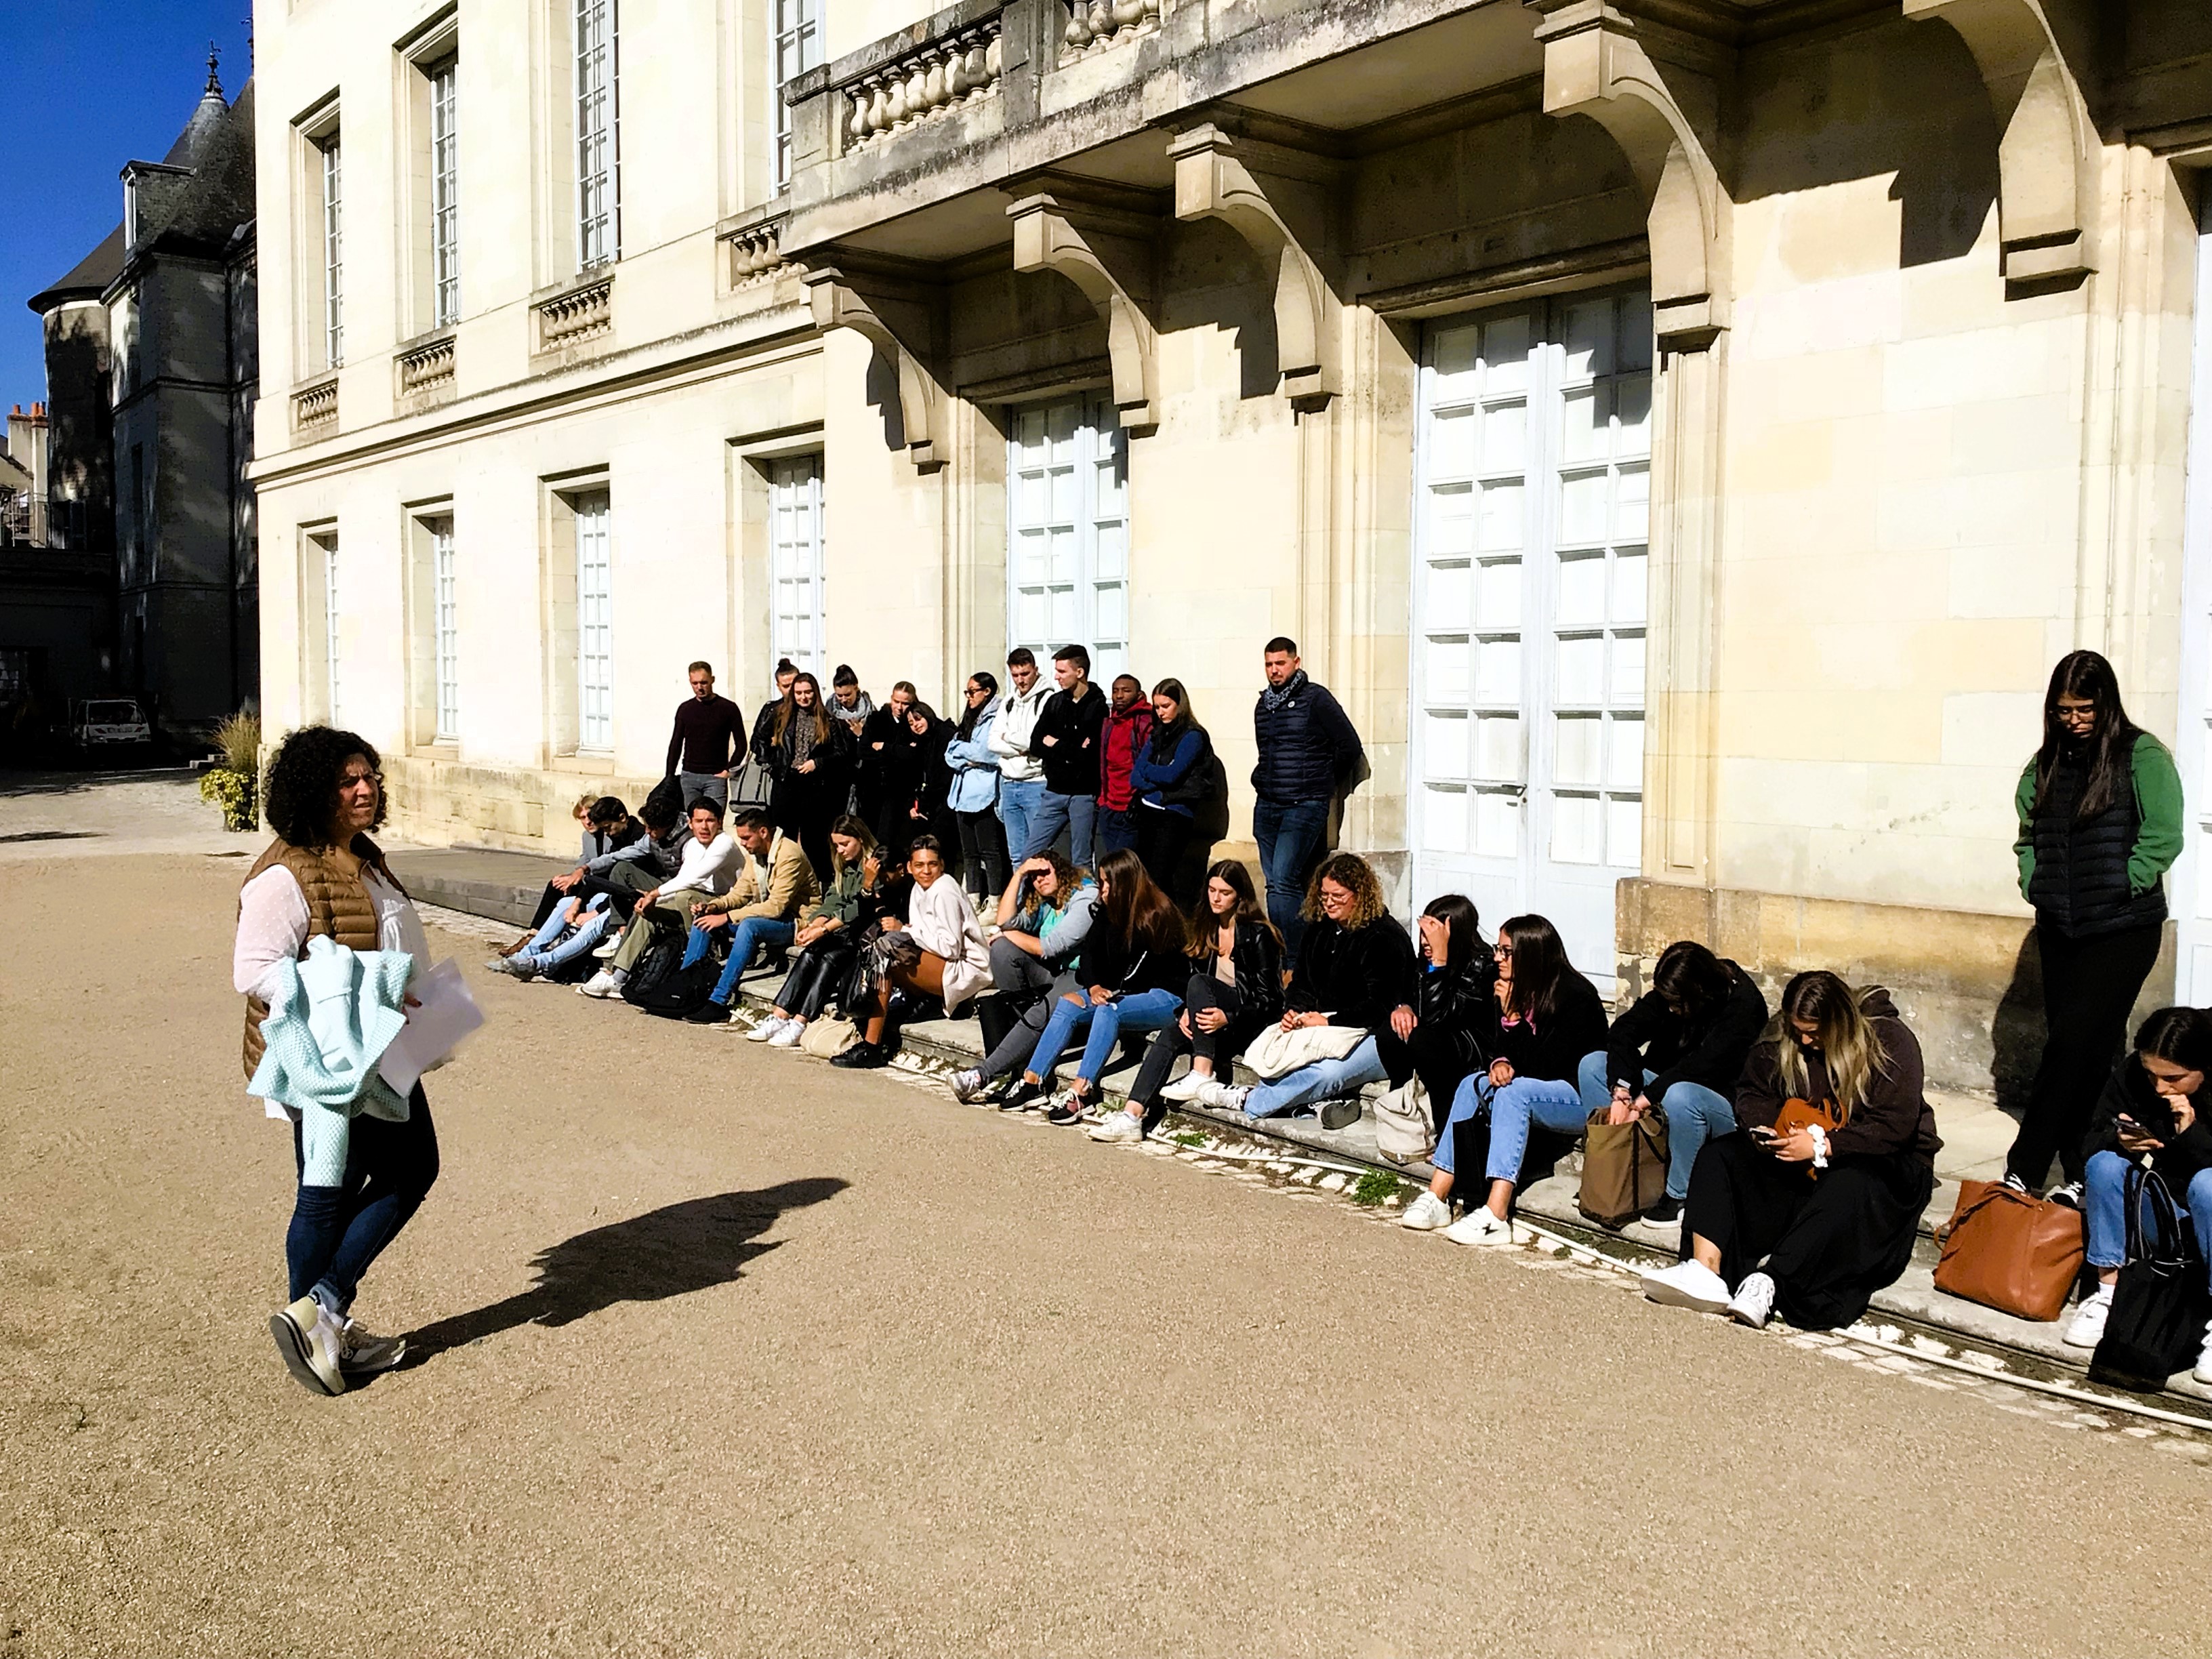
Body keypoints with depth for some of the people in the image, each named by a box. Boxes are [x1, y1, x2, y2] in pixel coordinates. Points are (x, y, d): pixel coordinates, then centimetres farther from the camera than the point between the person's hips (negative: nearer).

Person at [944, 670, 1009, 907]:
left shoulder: (995, 719, -7)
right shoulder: (969, 719, 20)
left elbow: (986, 752, -17)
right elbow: (950, 754, 14)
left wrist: (962, 749, 1)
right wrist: (968, 760, -6)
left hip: (985, 795, -9)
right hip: (964, 793, 9)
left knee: (989, 851, -7)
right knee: (969, 852, 11)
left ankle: (994, 903, -5)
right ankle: (973, 901, 16)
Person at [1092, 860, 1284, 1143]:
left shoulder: (1258, 935, -7)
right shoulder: (1205, 930, 13)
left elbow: (1269, 998, -10)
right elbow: (1188, 978, 15)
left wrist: (1227, 1018, -24)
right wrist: (1186, 1013, -6)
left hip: (1252, 1022, -6)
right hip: (1211, 1019, 6)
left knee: (1200, 983, -28)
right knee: (1169, 1036, -23)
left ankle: (1202, 1075, -32)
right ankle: (1133, 1117, -34)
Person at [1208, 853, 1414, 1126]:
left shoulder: (1384, 938, -13)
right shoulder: (1321, 928, 11)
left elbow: (1380, 1006, -19)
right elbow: (1302, 982, 14)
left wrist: (1329, 1021, -23)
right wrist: (1294, 1011, -8)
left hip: (1378, 1036, -8)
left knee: (1327, 1072, -35)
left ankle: (1247, 1102, -24)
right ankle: (1332, 1098, -25)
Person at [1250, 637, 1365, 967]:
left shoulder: (1316, 698, -5)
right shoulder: (1263, 705, 15)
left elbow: (1350, 747, -3)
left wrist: (1323, 784, 6)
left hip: (1305, 807, -7)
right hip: (1267, 806, 7)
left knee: (1283, 883, -17)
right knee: (1276, 884, 6)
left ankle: (1290, 962, -15)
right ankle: (1307, 950, 14)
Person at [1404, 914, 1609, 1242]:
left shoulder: (1577, 997, -18)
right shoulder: (1514, 989, 2)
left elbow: (1547, 1068, -22)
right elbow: (1496, 1044, 10)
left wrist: (1514, 1016, -23)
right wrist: (1500, 1062, -13)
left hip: (1581, 1100, -7)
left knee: (1513, 1091, -32)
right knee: (1473, 1084, -15)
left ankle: (1495, 1216, -42)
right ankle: (1437, 1198, -22)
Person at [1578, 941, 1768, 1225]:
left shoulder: (1743, 1004, -22)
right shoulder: (1669, 994, -5)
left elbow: (1701, 1066, -32)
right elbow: (1624, 1029, -14)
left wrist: (1643, 1101, -33)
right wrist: (1621, 1093, -28)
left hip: (1725, 1103, -7)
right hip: (1667, 1083, 7)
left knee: (1679, 1095, -40)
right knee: (1592, 1065, -7)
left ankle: (1680, 1196, -19)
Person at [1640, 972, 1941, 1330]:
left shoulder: (1890, 1043, -15)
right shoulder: (1781, 1039, 0)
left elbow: (1895, 1126, -22)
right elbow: (1752, 1092, 10)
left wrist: (1821, 1147, -29)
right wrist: (1762, 1129, -13)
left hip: (1886, 1160, -5)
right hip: (1802, 1155, 5)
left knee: (1848, 1187, -41)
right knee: (1719, 1156, -15)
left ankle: (1766, 1285, -49)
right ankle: (1705, 1271, -36)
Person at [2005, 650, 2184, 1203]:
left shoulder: (2143, 757, -6)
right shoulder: (2047, 763, 10)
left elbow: (2162, 838, -10)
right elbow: (2028, 835, 18)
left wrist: (2118, 887, -12)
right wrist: (2034, 884, 4)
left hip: (2123, 929, -6)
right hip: (2060, 928, 6)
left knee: (2076, 1044, -10)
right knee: (2074, 1048, 8)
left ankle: (2023, 1171, -8)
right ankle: (2081, 1174, 16)